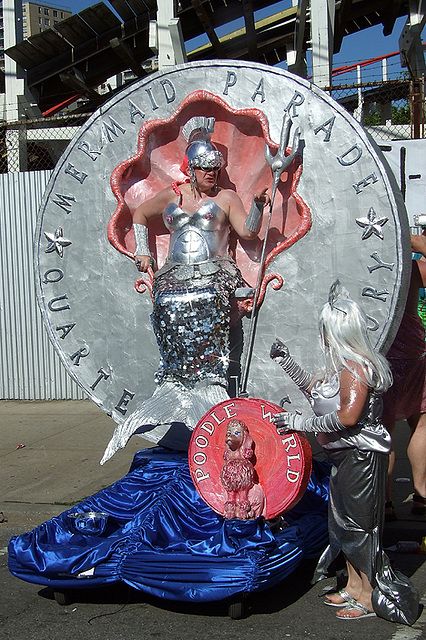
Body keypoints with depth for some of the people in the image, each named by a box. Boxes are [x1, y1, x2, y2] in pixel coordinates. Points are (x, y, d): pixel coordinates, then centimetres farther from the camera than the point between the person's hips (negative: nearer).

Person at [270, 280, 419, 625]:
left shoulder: (356, 366, -21)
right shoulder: (346, 365, 10)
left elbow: (347, 416, -29)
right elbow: (319, 392, 21)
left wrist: (303, 422, -19)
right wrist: (287, 362, 18)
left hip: (361, 456, -10)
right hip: (347, 455, 10)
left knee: (358, 524, 1)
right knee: (343, 521, 18)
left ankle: (369, 596, 14)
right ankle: (353, 587, 32)